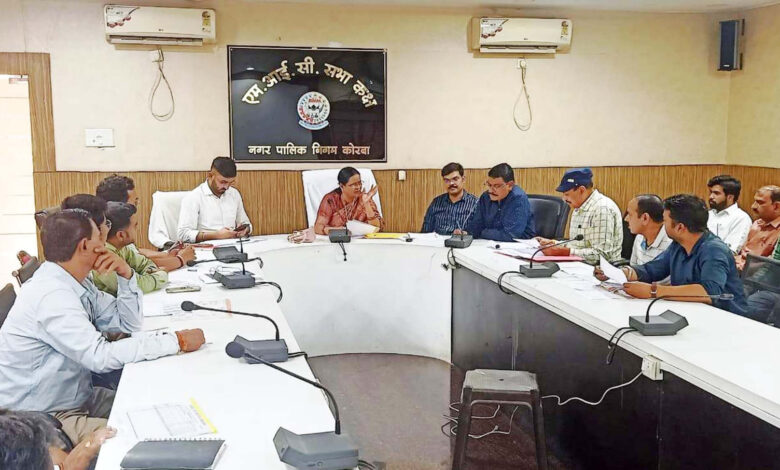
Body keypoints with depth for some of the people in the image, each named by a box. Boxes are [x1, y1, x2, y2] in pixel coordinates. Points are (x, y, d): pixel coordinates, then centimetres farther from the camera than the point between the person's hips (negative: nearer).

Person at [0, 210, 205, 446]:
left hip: (76, 398, 9)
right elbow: (101, 357, -32)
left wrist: (125, 274, -8)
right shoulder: (51, 295, -26)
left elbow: (129, 322, 9)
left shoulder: (76, 282, 3)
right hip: (42, 418, -9)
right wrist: (177, 341, -29)